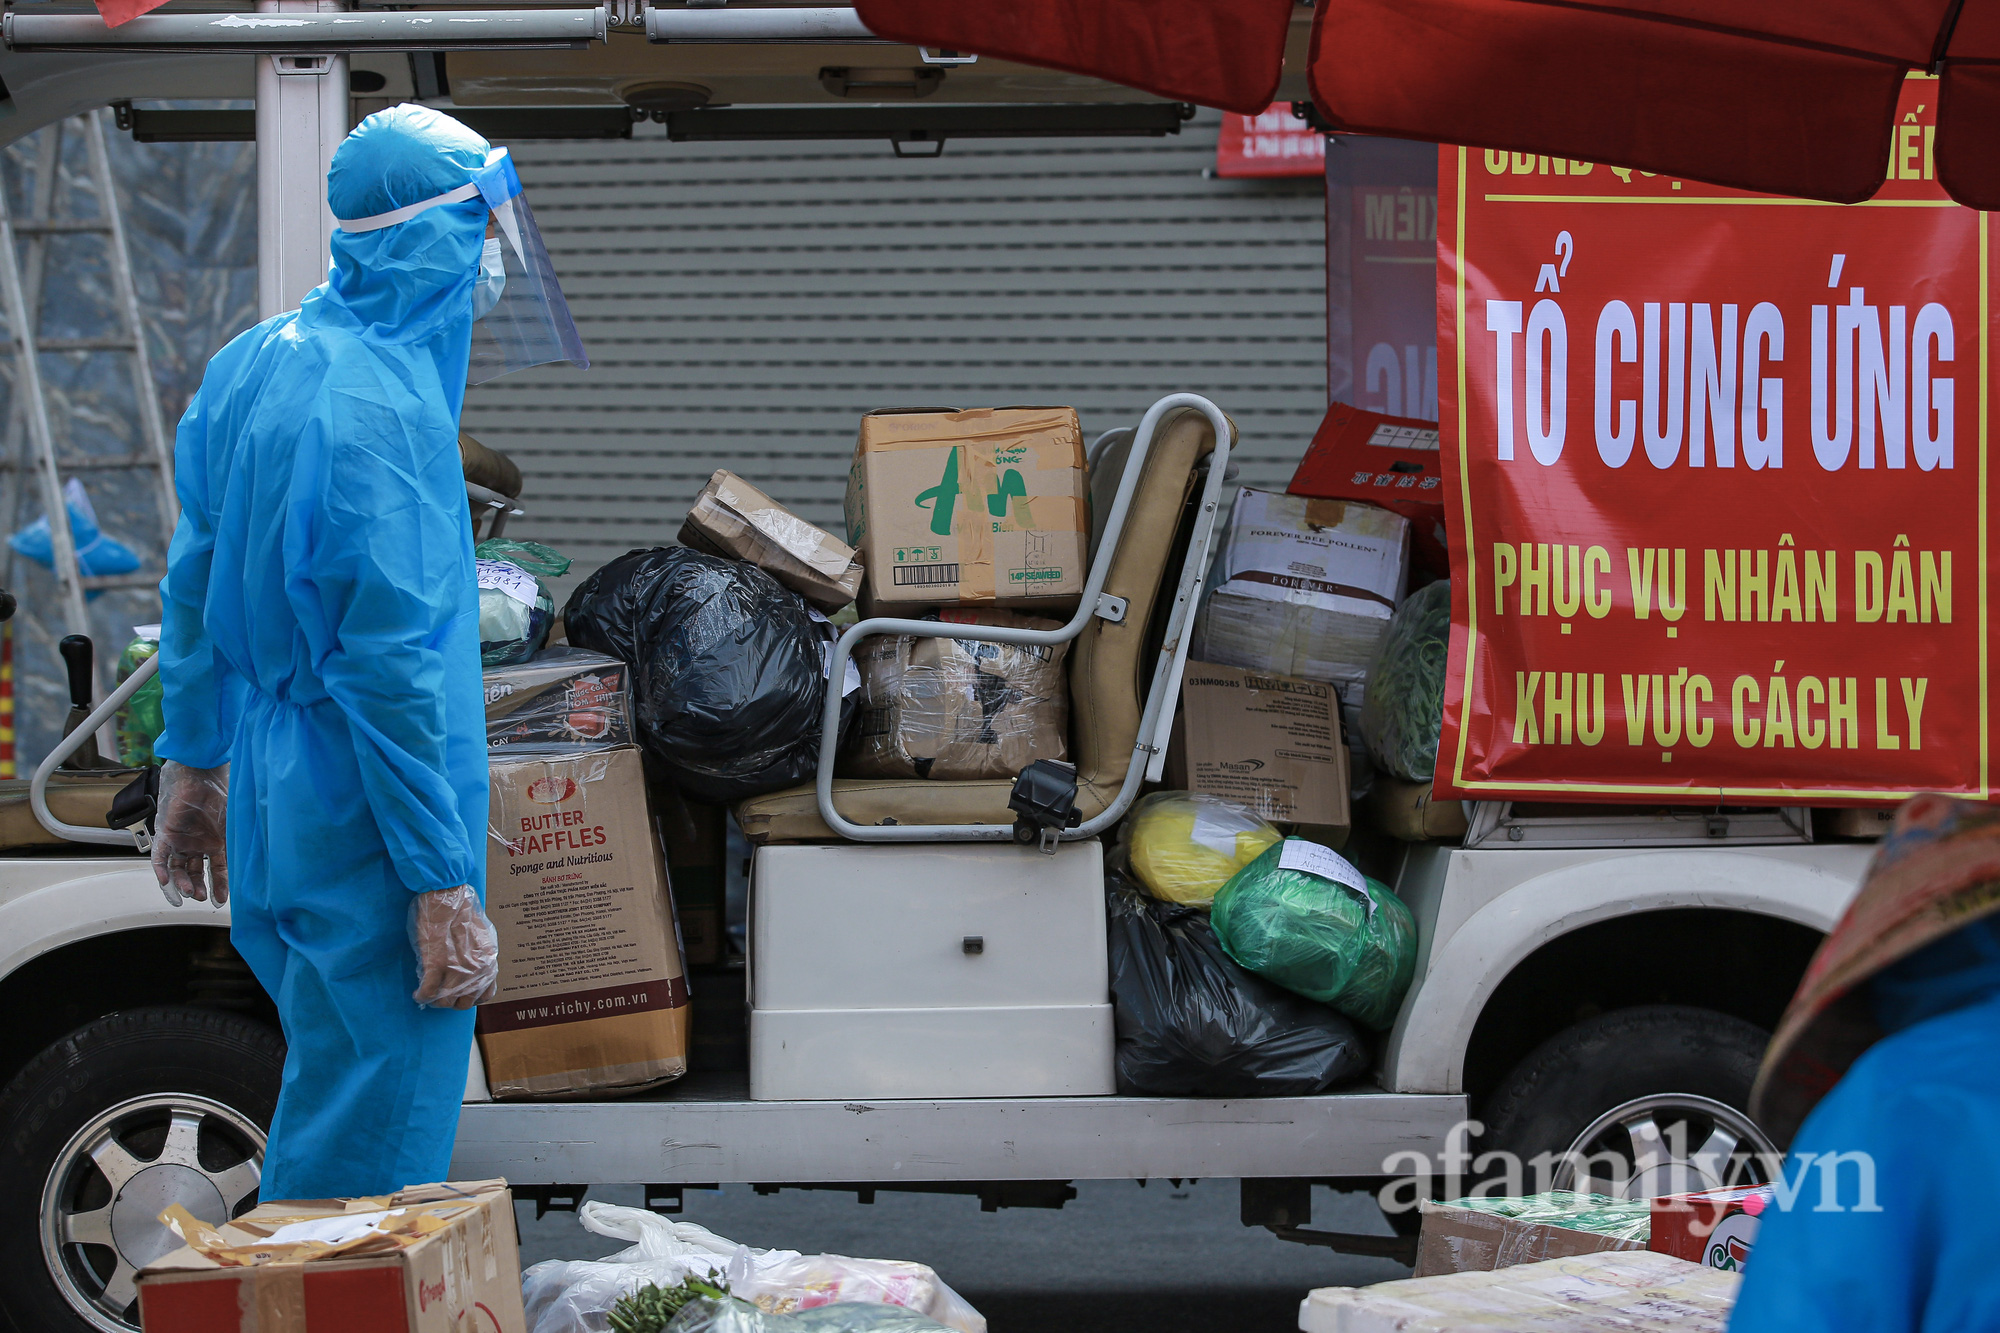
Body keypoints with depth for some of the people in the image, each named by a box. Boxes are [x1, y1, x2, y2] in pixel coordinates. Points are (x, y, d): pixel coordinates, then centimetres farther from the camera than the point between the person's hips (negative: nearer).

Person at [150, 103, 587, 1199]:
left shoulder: (254, 363, 6)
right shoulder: (384, 412, -22)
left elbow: (195, 584, 14)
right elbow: (391, 666, -24)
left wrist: (193, 766, 24)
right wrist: (443, 887, -21)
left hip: (275, 806, 9)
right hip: (366, 829, -9)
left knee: (328, 1097, 22)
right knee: (366, 1150, -1)